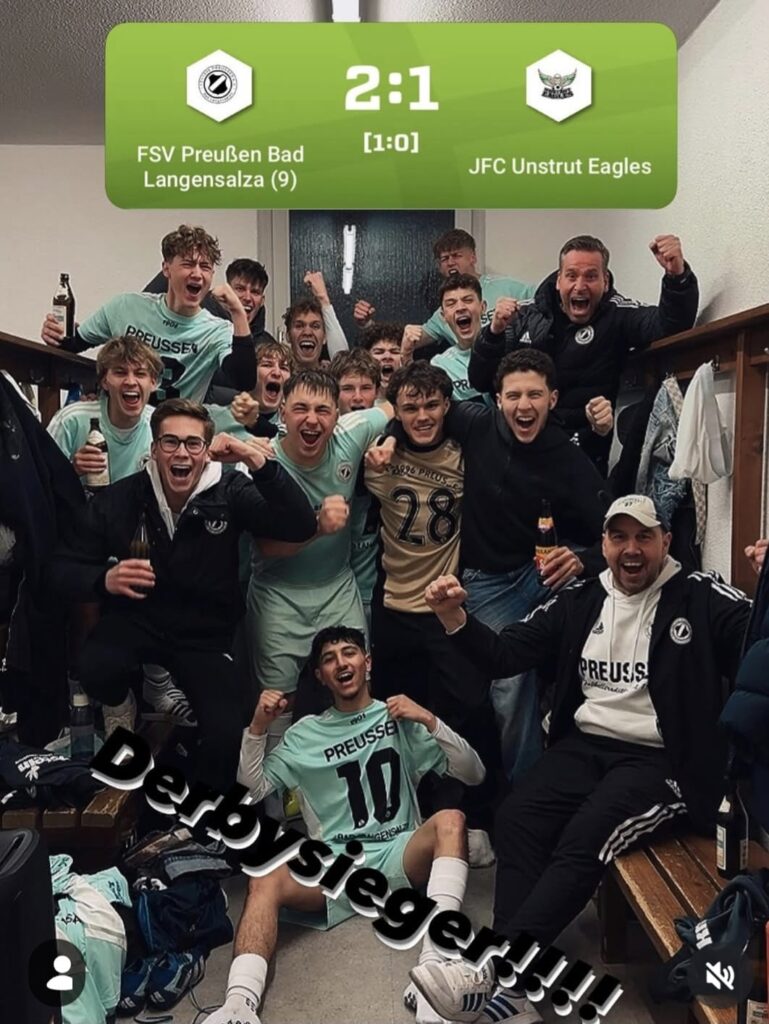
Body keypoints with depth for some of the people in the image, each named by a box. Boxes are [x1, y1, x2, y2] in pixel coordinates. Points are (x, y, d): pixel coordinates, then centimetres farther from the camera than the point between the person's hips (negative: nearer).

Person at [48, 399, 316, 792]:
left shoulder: (230, 493, -11)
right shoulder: (118, 498, -9)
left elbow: (301, 527, -22)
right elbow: (62, 569, -4)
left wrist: (258, 462, -33)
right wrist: (104, 579, -27)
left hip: (205, 633, 0)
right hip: (136, 619, 1)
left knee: (229, 737, -18)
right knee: (96, 670, -31)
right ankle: (119, 705, 9)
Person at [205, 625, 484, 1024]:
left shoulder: (401, 718, 10)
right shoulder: (306, 733, 15)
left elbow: (473, 774, 5)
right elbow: (251, 791, 10)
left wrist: (430, 721, -9)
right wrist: (257, 729, -4)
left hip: (398, 856, -1)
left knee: (450, 820, -30)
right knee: (266, 878, -28)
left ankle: (433, 966, -41)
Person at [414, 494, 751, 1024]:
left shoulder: (702, 596, -1)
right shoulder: (580, 599, 11)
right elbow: (506, 653, 8)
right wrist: (454, 616, -9)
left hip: (662, 760, -4)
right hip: (585, 745, 4)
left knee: (583, 840, -29)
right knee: (516, 818, -23)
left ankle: (492, 971, -27)